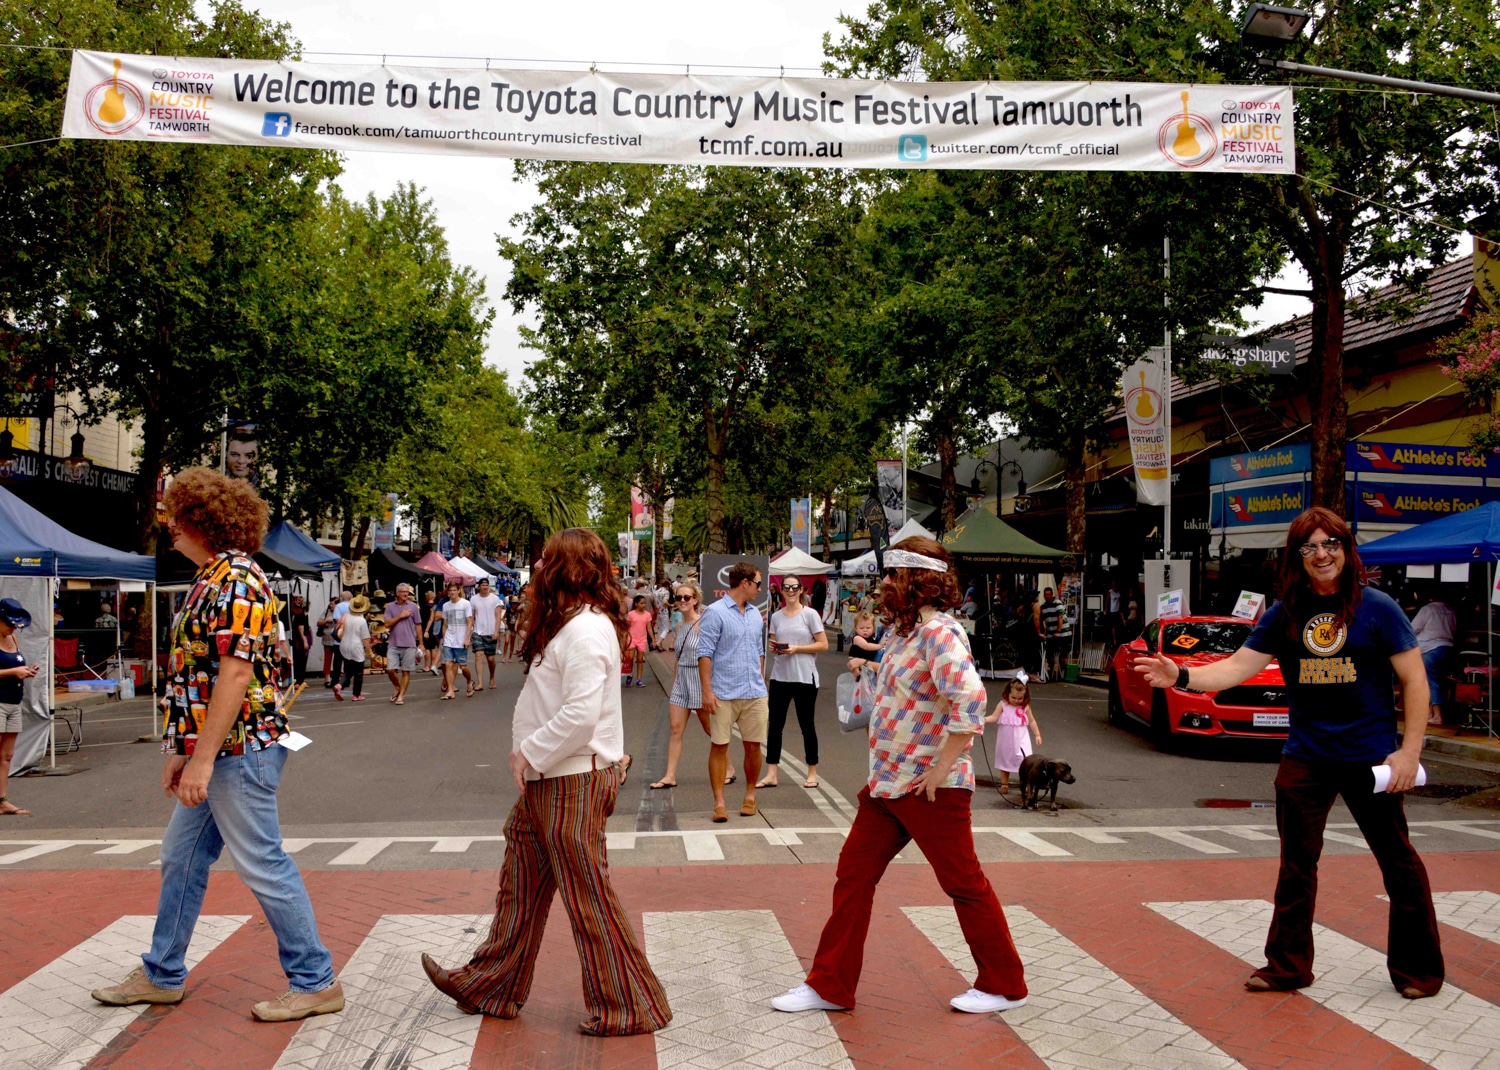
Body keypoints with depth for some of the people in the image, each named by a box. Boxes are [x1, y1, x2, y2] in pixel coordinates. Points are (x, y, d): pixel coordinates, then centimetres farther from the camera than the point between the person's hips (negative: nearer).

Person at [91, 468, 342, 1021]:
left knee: (262, 865, -4)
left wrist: (202, 758, -23)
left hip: (239, 748, -11)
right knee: (181, 856, 18)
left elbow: (236, 671, -24)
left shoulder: (234, 580, -17)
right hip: (214, 750, 11)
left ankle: (315, 981, 7)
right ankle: (162, 975, 32)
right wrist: (182, 749, 20)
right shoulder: (213, 578, 16)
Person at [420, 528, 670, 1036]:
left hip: (575, 783, -11)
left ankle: (627, 1006, 10)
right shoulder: (568, 623, 15)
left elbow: (581, 715, -28)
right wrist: (528, 754, 9)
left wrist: (529, 755, -18)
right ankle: (492, 985, 34)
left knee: (588, 898, -2)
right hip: (544, 781, 11)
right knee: (520, 888, 20)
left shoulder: (586, 628, -20)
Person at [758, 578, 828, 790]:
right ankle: (771, 774, 5)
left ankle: (812, 773, 17)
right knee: (775, 725, 1)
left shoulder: (810, 614, -3)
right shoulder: (776, 616, 9)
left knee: (806, 725, 6)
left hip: (804, 678, -4)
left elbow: (823, 645, -6)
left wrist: (796, 649, -15)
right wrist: (773, 648, -6)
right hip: (779, 677, 4)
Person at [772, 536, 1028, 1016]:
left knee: (964, 884, 5)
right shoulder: (902, 631, 11)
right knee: (853, 874, 9)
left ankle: (1004, 985, 23)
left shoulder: (939, 634, -19)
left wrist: (941, 768, -28)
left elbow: (970, 699, -33)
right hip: (887, 784, 10)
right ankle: (830, 986, 18)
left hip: (930, 790, -9)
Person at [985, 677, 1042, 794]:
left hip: (1021, 741, 0)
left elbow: (1032, 721, 7)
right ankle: (1004, 784, 26)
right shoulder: (1002, 705, -9)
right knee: (1005, 762, 13)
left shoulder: (1025, 707, -2)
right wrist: (983, 720, -33)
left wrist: (1037, 735, 4)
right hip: (1006, 741, 0)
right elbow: (994, 717, -16)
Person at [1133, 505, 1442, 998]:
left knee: (1398, 863, 7)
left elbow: (1415, 681, -4)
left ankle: (1418, 970, 26)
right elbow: (1238, 666, -3)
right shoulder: (1284, 615, 2)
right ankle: (1287, 966, 21)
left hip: (1369, 756, -3)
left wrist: (1409, 751, -10)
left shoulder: (1377, 608, -6)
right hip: (1305, 757, 3)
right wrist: (1181, 676, -19)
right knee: (1296, 865, 9)